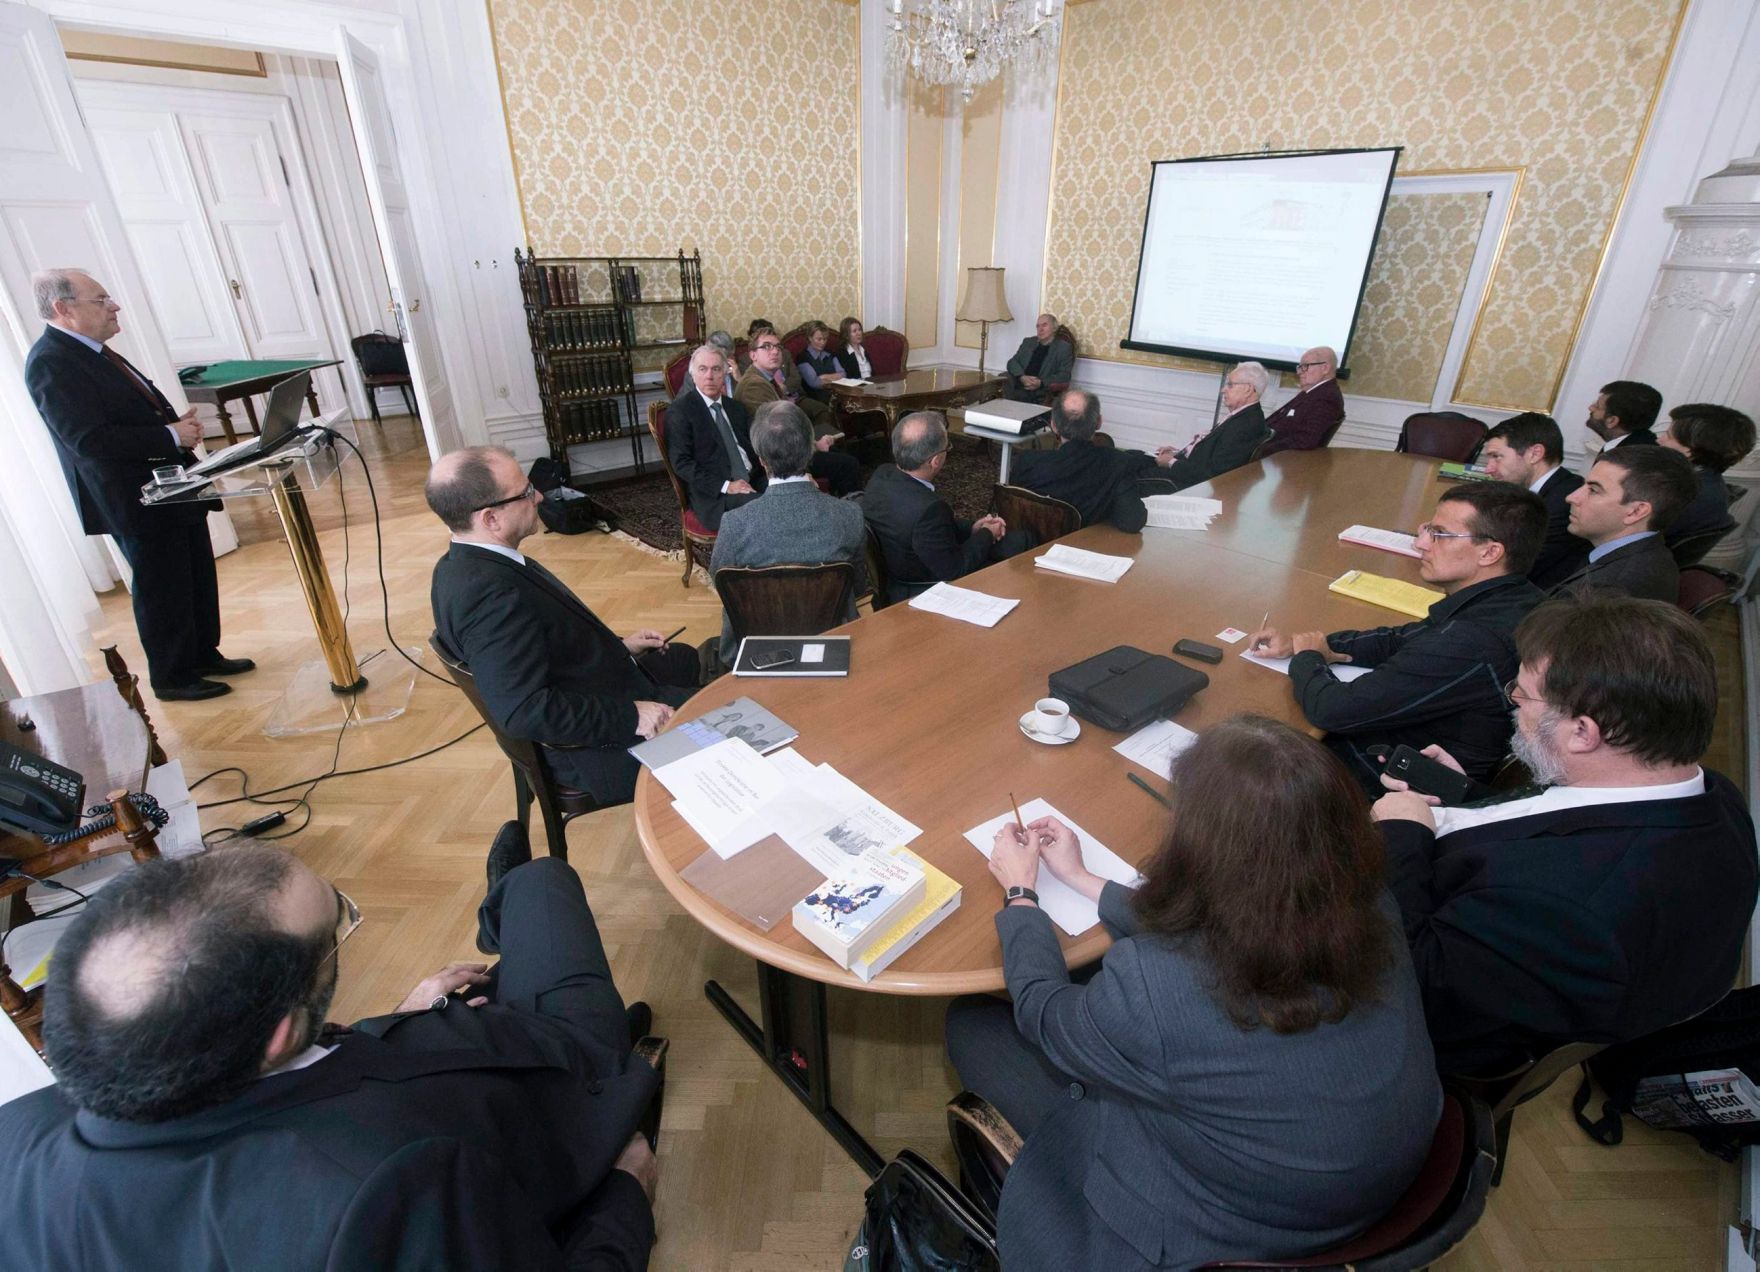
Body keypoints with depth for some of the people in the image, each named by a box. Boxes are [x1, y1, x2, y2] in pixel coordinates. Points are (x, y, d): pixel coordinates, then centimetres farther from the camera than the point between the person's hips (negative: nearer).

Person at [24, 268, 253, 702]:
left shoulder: (92, 350, 11)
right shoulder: (50, 362, -18)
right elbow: (89, 440, -24)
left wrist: (178, 423, 1)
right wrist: (172, 435, -20)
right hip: (137, 500, -9)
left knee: (199, 578, 17)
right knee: (162, 590, 2)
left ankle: (204, 655, 32)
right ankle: (172, 679, 17)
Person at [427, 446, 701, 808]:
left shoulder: (466, 565, -1)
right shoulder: (490, 593, -33)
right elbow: (523, 711, -36)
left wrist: (616, 646, 8)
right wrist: (631, 716, -30)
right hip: (589, 749, -11)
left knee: (686, 658, 26)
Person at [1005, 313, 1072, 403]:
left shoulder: (1064, 348, 9)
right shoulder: (1028, 342, 22)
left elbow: (1064, 376, -1)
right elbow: (1012, 362, 13)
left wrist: (1041, 383, -17)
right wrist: (1022, 377, -9)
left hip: (1041, 396, -3)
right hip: (1018, 390, 3)